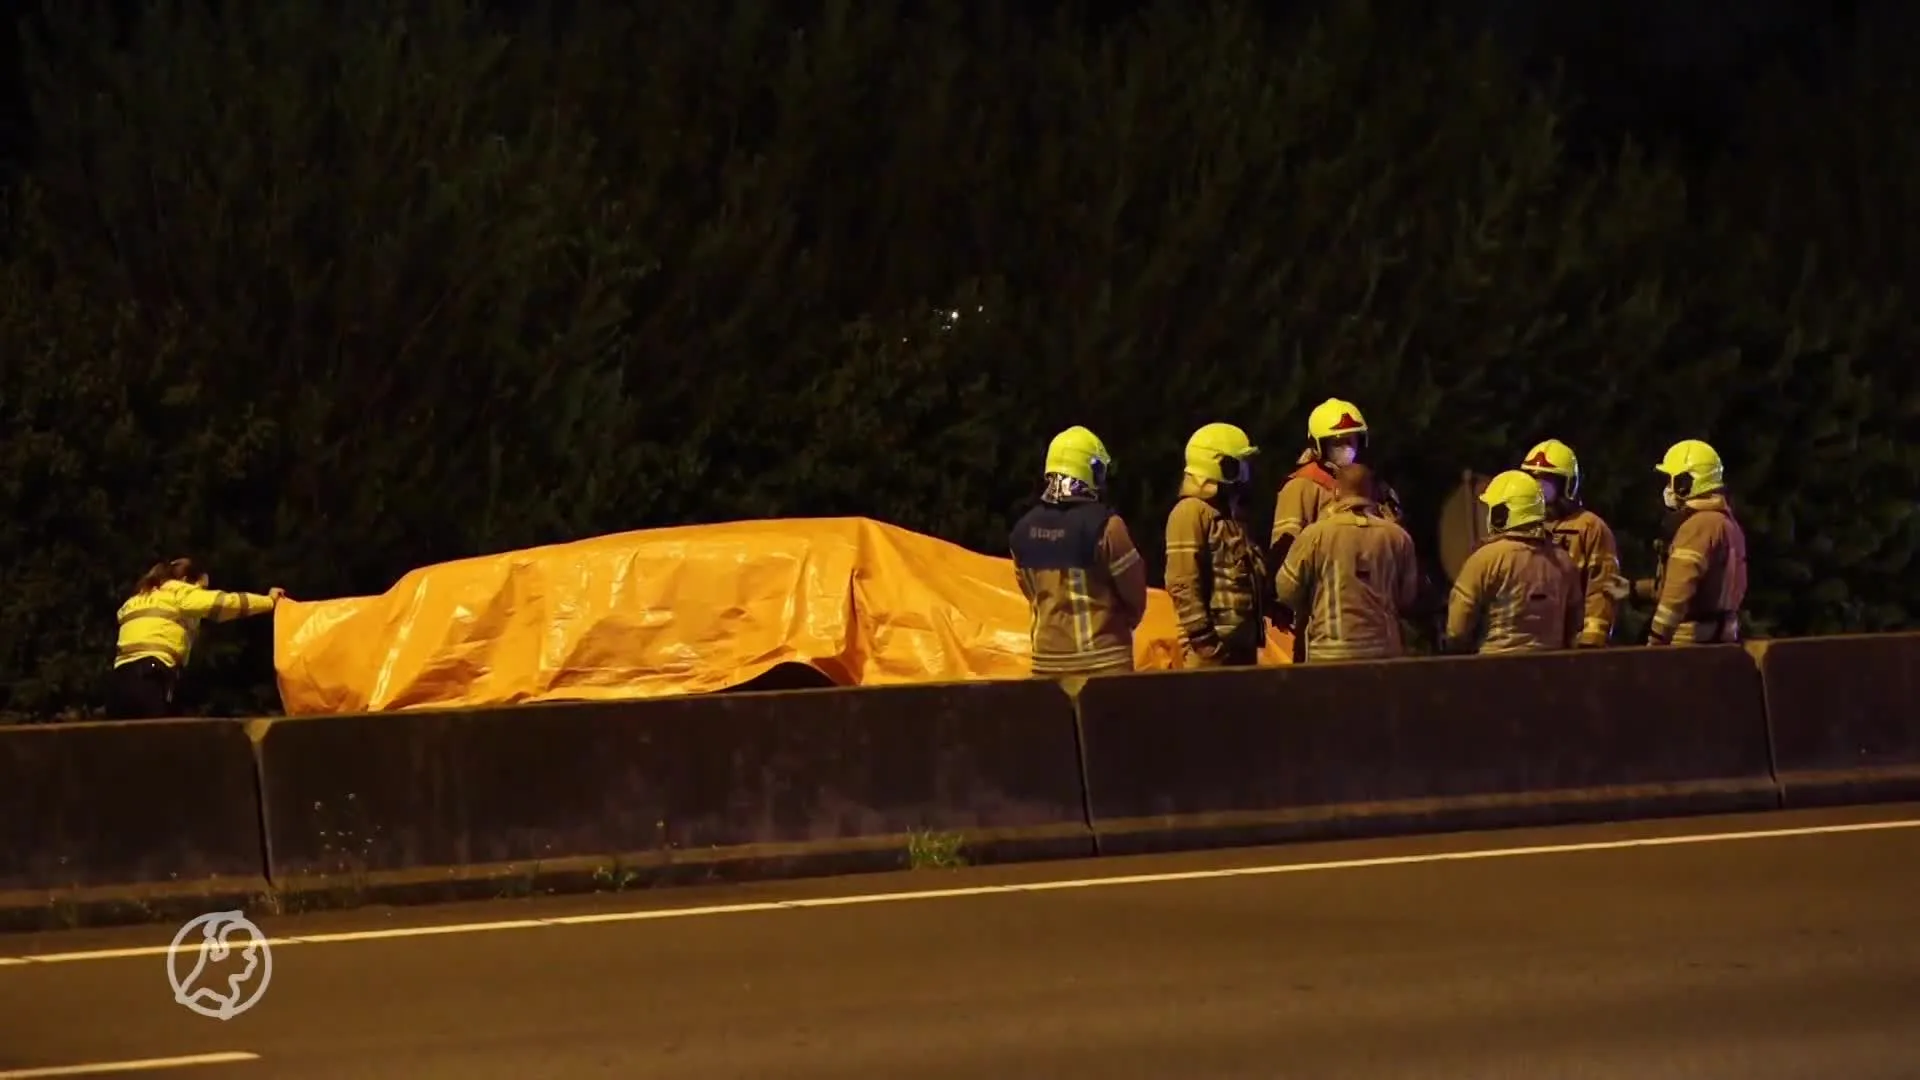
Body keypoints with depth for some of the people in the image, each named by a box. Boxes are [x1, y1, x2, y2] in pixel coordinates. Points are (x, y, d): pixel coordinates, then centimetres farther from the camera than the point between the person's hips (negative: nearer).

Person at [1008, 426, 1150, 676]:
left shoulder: (1024, 530, 2)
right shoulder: (1104, 526, -14)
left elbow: (1033, 593, 10)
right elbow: (1134, 593, -5)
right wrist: (1120, 625, 15)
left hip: (1048, 658, 5)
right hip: (1103, 661, -5)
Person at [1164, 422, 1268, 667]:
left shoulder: (1233, 513, 21)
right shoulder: (1192, 513, -10)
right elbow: (1183, 582, -18)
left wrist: (1257, 628, 23)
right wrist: (1201, 637, -22)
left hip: (1242, 637, 10)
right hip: (1213, 641, -10)